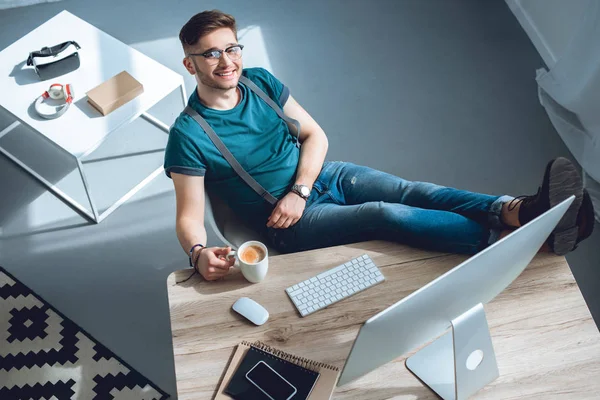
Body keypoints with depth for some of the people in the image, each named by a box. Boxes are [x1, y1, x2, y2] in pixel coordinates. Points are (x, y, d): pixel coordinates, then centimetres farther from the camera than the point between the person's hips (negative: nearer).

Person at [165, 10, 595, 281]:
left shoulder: (260, 81, 3)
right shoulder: (189, 134, -12)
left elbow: (315, 135, 5)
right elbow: (189, 215, -12)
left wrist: (299, 191, -11)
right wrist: (199, 254, -35)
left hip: (323, 175, 6)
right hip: (292, 224, -5)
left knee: (414, 192, -20)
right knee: (387, 214, -28)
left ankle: (517, 209, -37)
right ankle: (513, 240, -36)